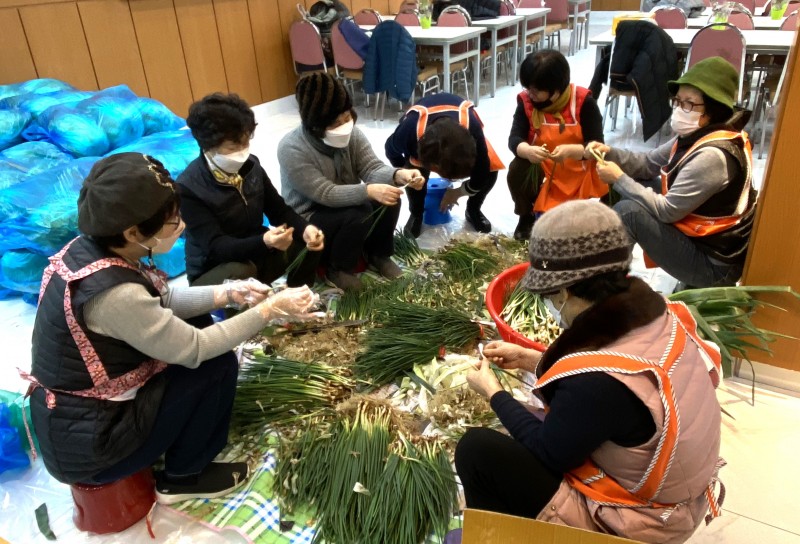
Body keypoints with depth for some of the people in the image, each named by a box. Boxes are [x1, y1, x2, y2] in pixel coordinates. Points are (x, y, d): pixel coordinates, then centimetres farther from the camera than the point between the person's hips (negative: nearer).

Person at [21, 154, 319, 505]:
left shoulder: (89, 248, -7)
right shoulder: (114, 293, -33)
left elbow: (161, 301, 7)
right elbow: (194, 349, -22)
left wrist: (229, 293, -3)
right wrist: (269, 310, -16)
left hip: (72, 412, 8)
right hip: (85, 443, -8)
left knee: (197, 321, 8)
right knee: (217, 364, -8)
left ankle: (174, 438, 24)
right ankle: (182, 477, 13)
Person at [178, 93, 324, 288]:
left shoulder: (251, 165, -4)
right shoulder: (189, 187, -22)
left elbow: (279, 210, 0)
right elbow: (215, 246, -28)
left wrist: (305, 228, -23)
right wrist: (265, 241, -46)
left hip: (255, 255, 6)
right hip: (212, 272, -5)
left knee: (309, 241, -14)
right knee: (240, 274, -38)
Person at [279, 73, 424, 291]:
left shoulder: (352, 134, -9)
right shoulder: (292, 149, -28)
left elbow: (372, 168, -16)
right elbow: (325, 193, -32)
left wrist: (398, 175, -38)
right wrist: (368, 191, -44)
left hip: (346, 205, 6)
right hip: (307, 219, -6)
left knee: (389, 201, -18)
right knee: (358, 214, -31)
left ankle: (379, 255, 7)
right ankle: (338, 269, -6)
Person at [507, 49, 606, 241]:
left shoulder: (583, 101, -16)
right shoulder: (526, 101, -11)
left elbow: (597, 145, -19)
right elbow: (514, 139, -19)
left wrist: (570, 151, -40)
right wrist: (528, 151, -43)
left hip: (578, 175, 0)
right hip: (542, 171, 1)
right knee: (517, 171, -29)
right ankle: (526, 216, 1)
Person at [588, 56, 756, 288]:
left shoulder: (712, 156, -28)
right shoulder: (697, 136, 1)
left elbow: (667, 211, -26)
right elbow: (649, 162, 10)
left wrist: (619, 179, -18)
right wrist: (611, 153, -8)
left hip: (713, 264, -10)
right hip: (697, 234, 10)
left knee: (628, 210, -24)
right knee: (636, 182, 6)